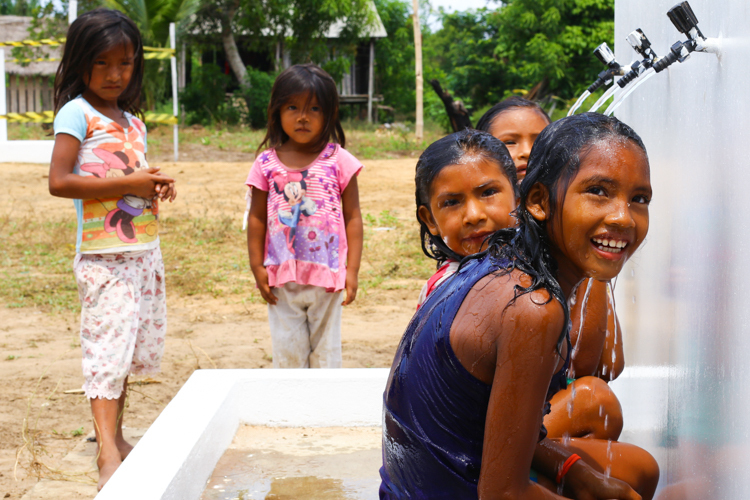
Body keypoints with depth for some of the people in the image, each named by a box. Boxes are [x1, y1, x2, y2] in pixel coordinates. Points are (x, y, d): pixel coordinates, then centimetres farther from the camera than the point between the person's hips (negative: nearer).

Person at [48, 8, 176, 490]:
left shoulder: (133, 121, 16)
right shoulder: (76, 113, -7)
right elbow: (59, 181, -17)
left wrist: (157, 185, 4)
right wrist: (128, 184, -19)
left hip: (145, 248, 8)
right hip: (104, 253, -8)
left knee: (139, 342, 11)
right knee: (109, 341, -12)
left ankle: (115, 433, 25)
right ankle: (108, 450, -13)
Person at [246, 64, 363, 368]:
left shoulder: (338, 161, -2)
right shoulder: (267, 163, 1)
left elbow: (353, 218, -1)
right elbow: (257, 218, 6)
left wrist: (352, 271, -5)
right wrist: (257, 267, 2)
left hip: (327, 276, -1)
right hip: (281, 278, 1)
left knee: (326, 352, 10)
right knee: (287, 353, 8)